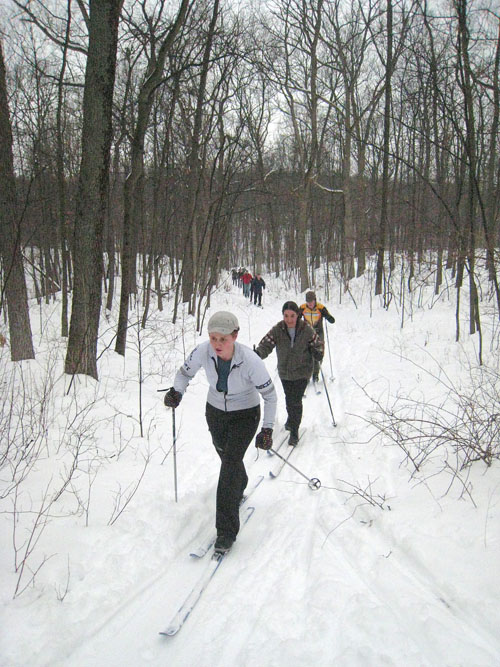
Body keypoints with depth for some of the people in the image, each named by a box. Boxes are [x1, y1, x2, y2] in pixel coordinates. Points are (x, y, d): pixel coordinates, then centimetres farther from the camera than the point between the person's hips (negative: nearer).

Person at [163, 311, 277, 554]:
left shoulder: (250, 361, -32)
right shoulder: (203, 351, -23)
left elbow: (270, 396, -18)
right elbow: (185, 372, -4)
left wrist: (267, 429, -21)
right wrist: (176, 392, -23)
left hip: (245, 415, -4)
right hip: (215, 412, 4)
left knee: (230, 463, -16)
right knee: (227, 457, 21)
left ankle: (226, 530, -7)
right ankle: (239, 490, 55)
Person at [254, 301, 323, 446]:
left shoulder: (307, 330, -13)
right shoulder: (277, 330, -12)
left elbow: (317, 344, 1)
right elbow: (266, 344, -19)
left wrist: (318, 353, -21)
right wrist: (258, 353, -40)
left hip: (302, 371, -3)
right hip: (285, 372, 3)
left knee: (296, 401, -9)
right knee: (289, 399, 20)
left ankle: (294, 430, 5)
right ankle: (291, 419, 48)